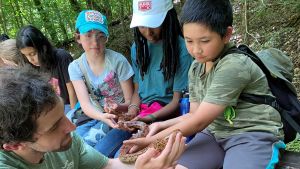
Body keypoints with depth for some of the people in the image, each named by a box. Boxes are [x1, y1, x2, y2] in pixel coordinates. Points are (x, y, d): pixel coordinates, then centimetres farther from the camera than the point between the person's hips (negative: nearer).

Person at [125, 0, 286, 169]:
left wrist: (151, 141, -15)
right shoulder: (196, 68, 4)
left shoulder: (234, 66, -21)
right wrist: (163, 125, -6)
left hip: (253, 136, -5)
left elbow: (200, 121, -20)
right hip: (215, 134, 6)